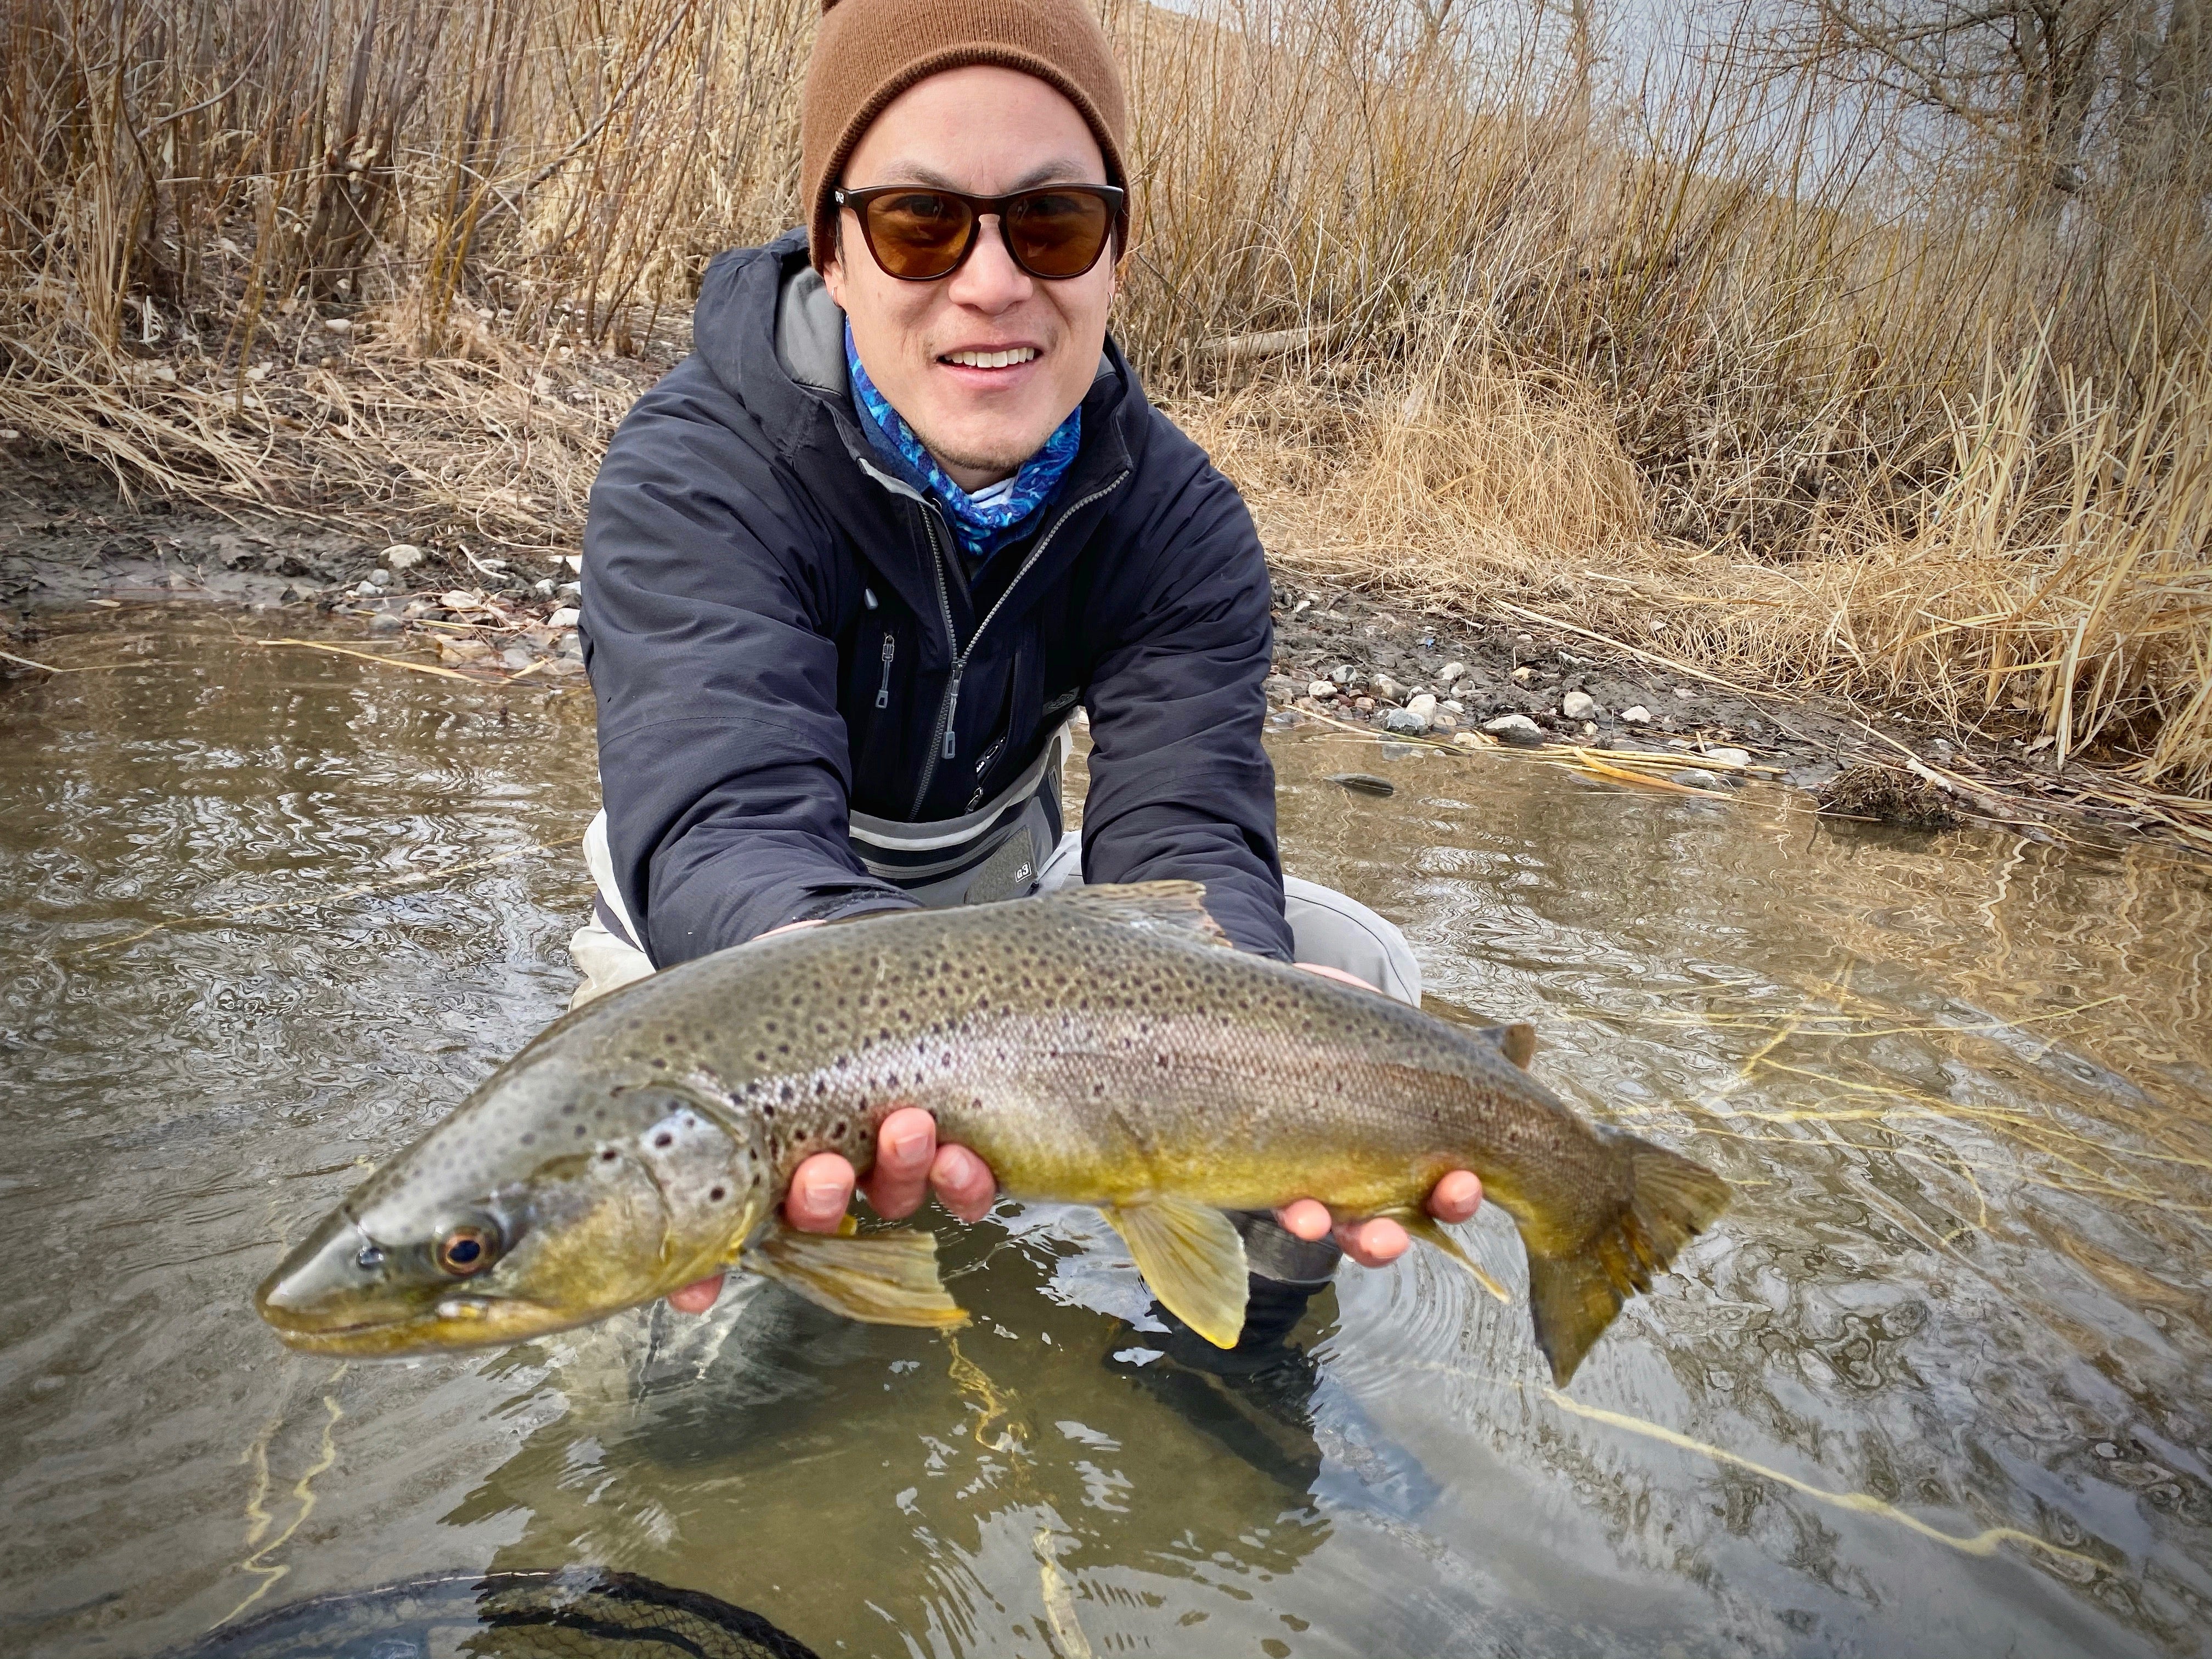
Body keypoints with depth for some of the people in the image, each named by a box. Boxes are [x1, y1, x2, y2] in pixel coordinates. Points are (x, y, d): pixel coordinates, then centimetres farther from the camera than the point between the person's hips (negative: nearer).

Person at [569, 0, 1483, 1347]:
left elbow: (1185, 829, -28)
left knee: (1354, 963, -13)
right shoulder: (692, 477, -28)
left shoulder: (1178, 518, -16)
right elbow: (725, 819, -44)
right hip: (716, 940, -2)